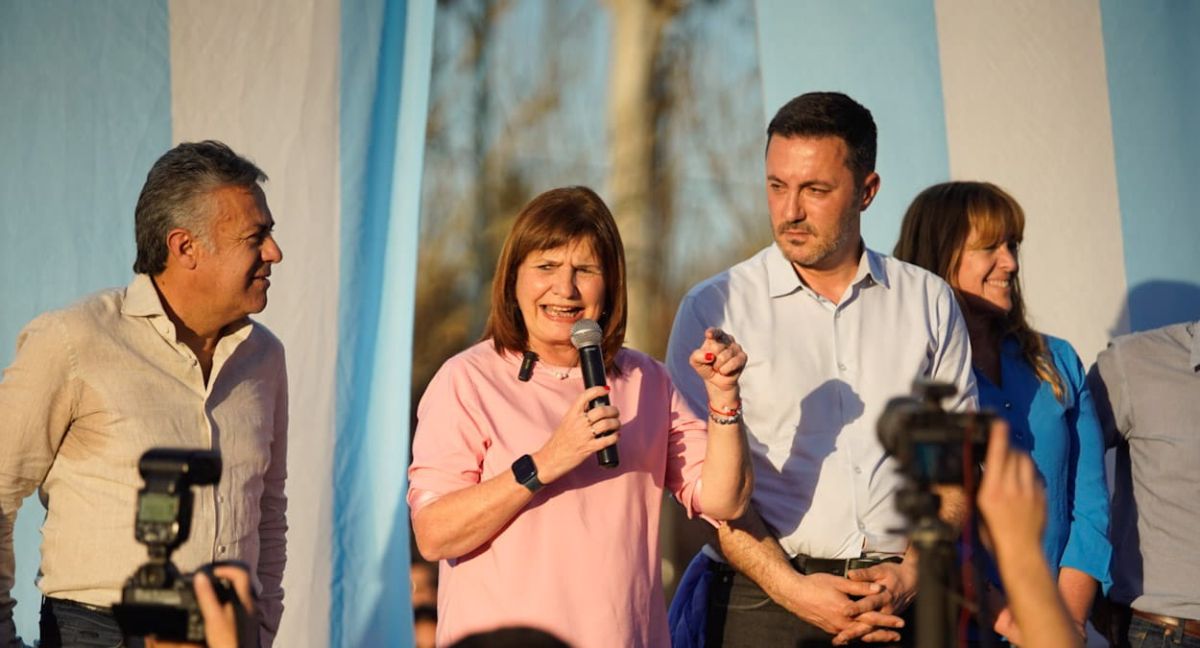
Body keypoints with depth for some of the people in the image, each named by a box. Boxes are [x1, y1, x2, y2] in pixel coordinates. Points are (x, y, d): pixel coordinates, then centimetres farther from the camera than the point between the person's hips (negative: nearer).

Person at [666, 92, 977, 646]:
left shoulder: (929, 302, 7)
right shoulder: (714, 309, 0)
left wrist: (912, 570, -6)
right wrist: (791, 588, -13)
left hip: (902, 601, 2)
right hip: (763, 601, -1)